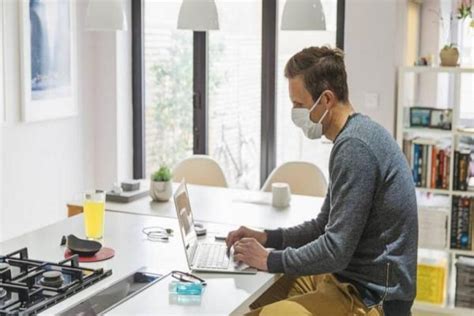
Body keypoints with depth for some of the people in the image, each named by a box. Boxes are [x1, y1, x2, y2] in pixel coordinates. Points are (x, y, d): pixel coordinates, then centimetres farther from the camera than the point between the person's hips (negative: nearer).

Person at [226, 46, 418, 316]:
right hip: (349, 278, 10)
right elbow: (325, 226, 18)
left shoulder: (354, 146, -22)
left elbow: (335, 252, -23)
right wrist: (266, 238, 8)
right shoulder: (355, 135, 10)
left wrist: (270, 260, -11)